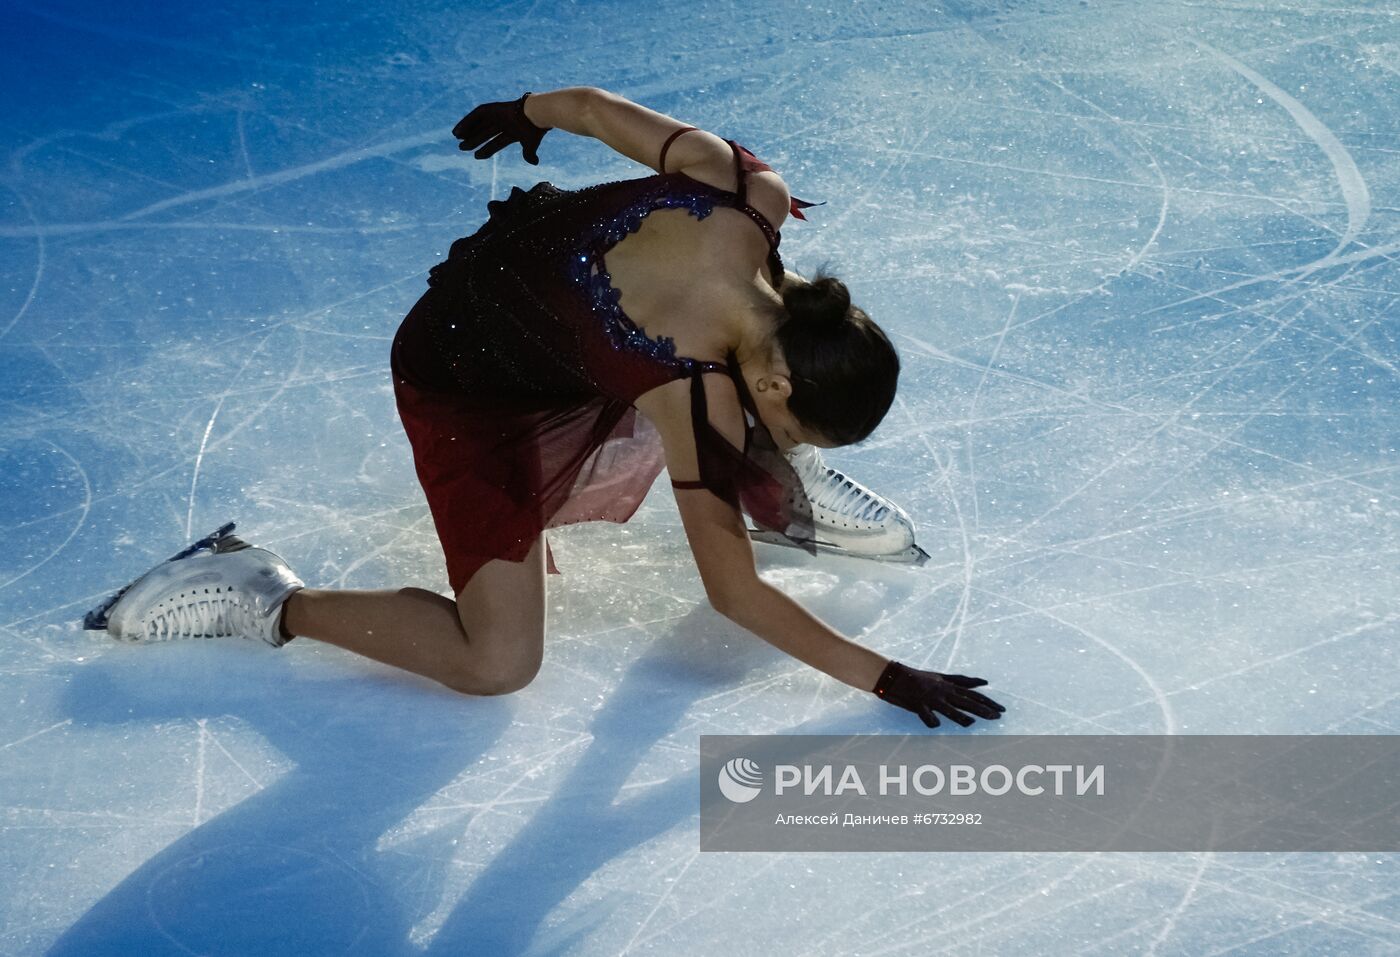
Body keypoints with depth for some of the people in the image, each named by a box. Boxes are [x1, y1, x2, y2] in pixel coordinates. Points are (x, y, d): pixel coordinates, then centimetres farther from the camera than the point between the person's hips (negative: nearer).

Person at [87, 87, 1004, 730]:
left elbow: (593, 105, -6)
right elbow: (733, 593, -25)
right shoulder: (696, 394, -35)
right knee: (497, 662, -12)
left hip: (518, 267, 8)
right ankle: (268, 600, -1)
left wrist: (528, 112, 15)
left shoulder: (749, 187, -21)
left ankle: (768, 496, 27)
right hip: (466, 386, -8)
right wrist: (882, 678, -21)